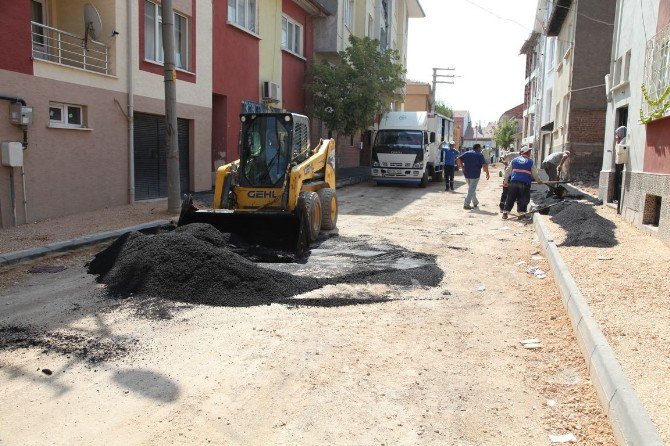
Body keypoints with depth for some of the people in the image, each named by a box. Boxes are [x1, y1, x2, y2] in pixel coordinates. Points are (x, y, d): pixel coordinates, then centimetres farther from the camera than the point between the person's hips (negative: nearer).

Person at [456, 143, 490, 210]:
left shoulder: (467, 153, 10)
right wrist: (487, 173, -3)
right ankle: (466, 205, -3)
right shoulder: (480, 155, -6)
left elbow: (458, 159, 4)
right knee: (471, 190, 0)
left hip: (466, 174, 6)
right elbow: (484, 165, -15)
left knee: (471, 189, 21)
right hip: (475, 175, -6)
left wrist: (462, 167, 8)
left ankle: (475, 202, 32)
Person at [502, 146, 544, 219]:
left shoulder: (514, 160, 14)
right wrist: (539, 181, 27)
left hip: (513, 183, 3)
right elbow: (535, 174, 9)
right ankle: (522, 212, 3)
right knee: (523, 200, 5)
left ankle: (505, 213, 8)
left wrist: (505, 181, 23)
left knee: (510, 199, 8)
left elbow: (507, 171, 14)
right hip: (525, 184, -2)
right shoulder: (530, 162, 7)